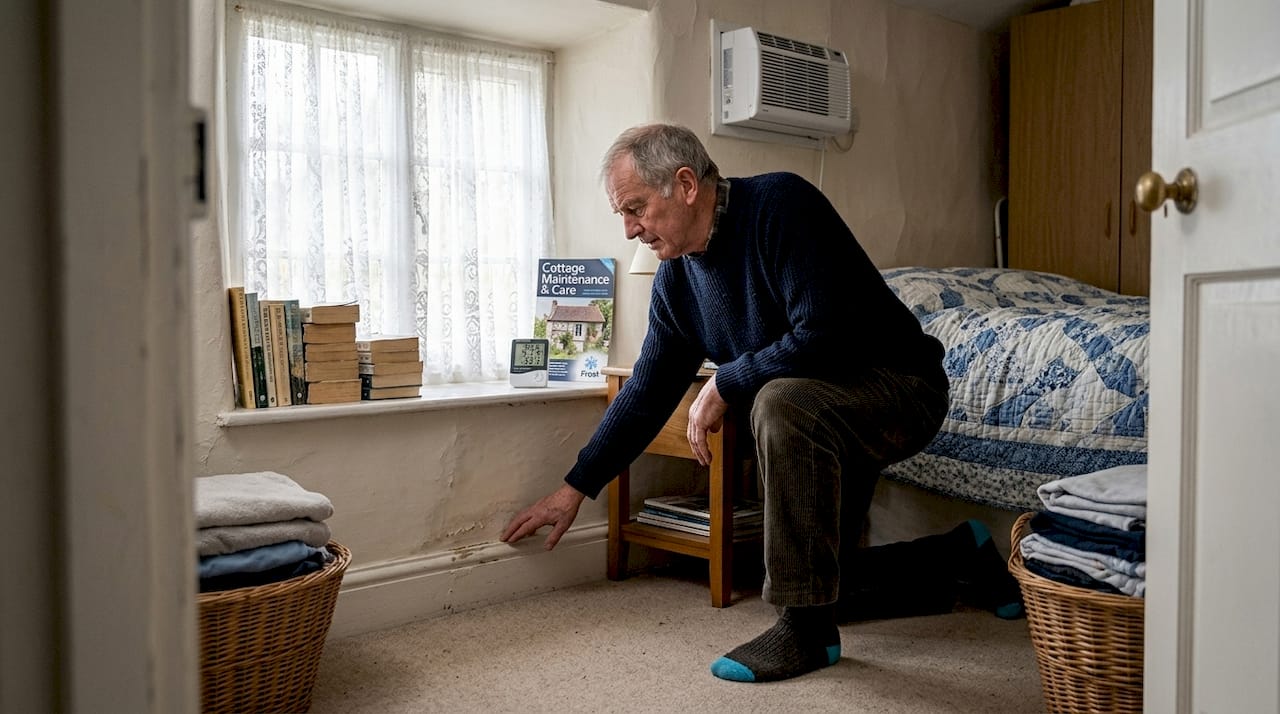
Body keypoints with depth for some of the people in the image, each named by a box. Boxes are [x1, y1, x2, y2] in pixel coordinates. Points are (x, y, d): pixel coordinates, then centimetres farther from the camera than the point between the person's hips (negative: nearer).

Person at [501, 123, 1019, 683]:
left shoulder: (780, 204, -24)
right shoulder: (676, 277, -1)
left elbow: (823, 339, -32)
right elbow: (647, 390, 5)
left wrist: (725, 384, -19)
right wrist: (576, 487, 4)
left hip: (900, 387, -8)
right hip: (819, 425, 8)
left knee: (781, 404, -38)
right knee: (835, 586, 12)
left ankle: (807, 626, -25)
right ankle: (960, 553, 35)